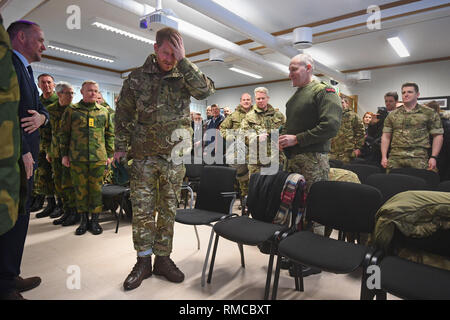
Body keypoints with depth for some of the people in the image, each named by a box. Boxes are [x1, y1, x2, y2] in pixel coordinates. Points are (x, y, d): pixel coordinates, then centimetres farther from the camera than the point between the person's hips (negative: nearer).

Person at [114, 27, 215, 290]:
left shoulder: (185, 75, 4)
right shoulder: (137, 78, 4)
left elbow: (207, 90, -17)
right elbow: (123, 114, 8)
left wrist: (183, 61, -17)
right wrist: (121, 147, 4)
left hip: (175, 155, 0)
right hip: (144, 155, 0)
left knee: (168, 209, 8)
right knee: (142, 209, 3)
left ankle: (163, 258, 23)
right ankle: (143, 261, 19)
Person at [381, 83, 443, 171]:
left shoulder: (429, 113, 8)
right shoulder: (392, 115, 12)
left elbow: (437, 135, 7)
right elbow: (386, 136, 11)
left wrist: (433, 157, -3)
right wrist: (384, 157, 3)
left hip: (418, 158, -1)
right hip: (395, 158, 2)